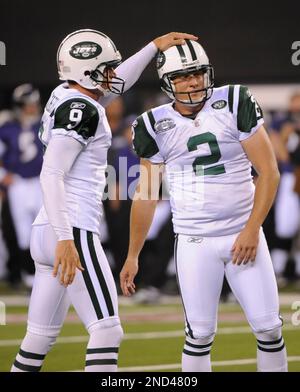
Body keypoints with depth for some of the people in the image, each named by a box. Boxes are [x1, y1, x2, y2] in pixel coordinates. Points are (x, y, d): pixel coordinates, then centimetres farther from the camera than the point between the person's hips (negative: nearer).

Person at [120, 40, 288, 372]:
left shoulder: (236, 104, -5)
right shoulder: (156, 126, 0)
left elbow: (268, 172, -4)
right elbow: (146, 194, 9)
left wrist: (252, 228, -12)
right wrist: (132, 256, 10)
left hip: (243, 234, 0)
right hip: (193, 241, 0)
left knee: (268, 328, -1)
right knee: (200, 334, -1)